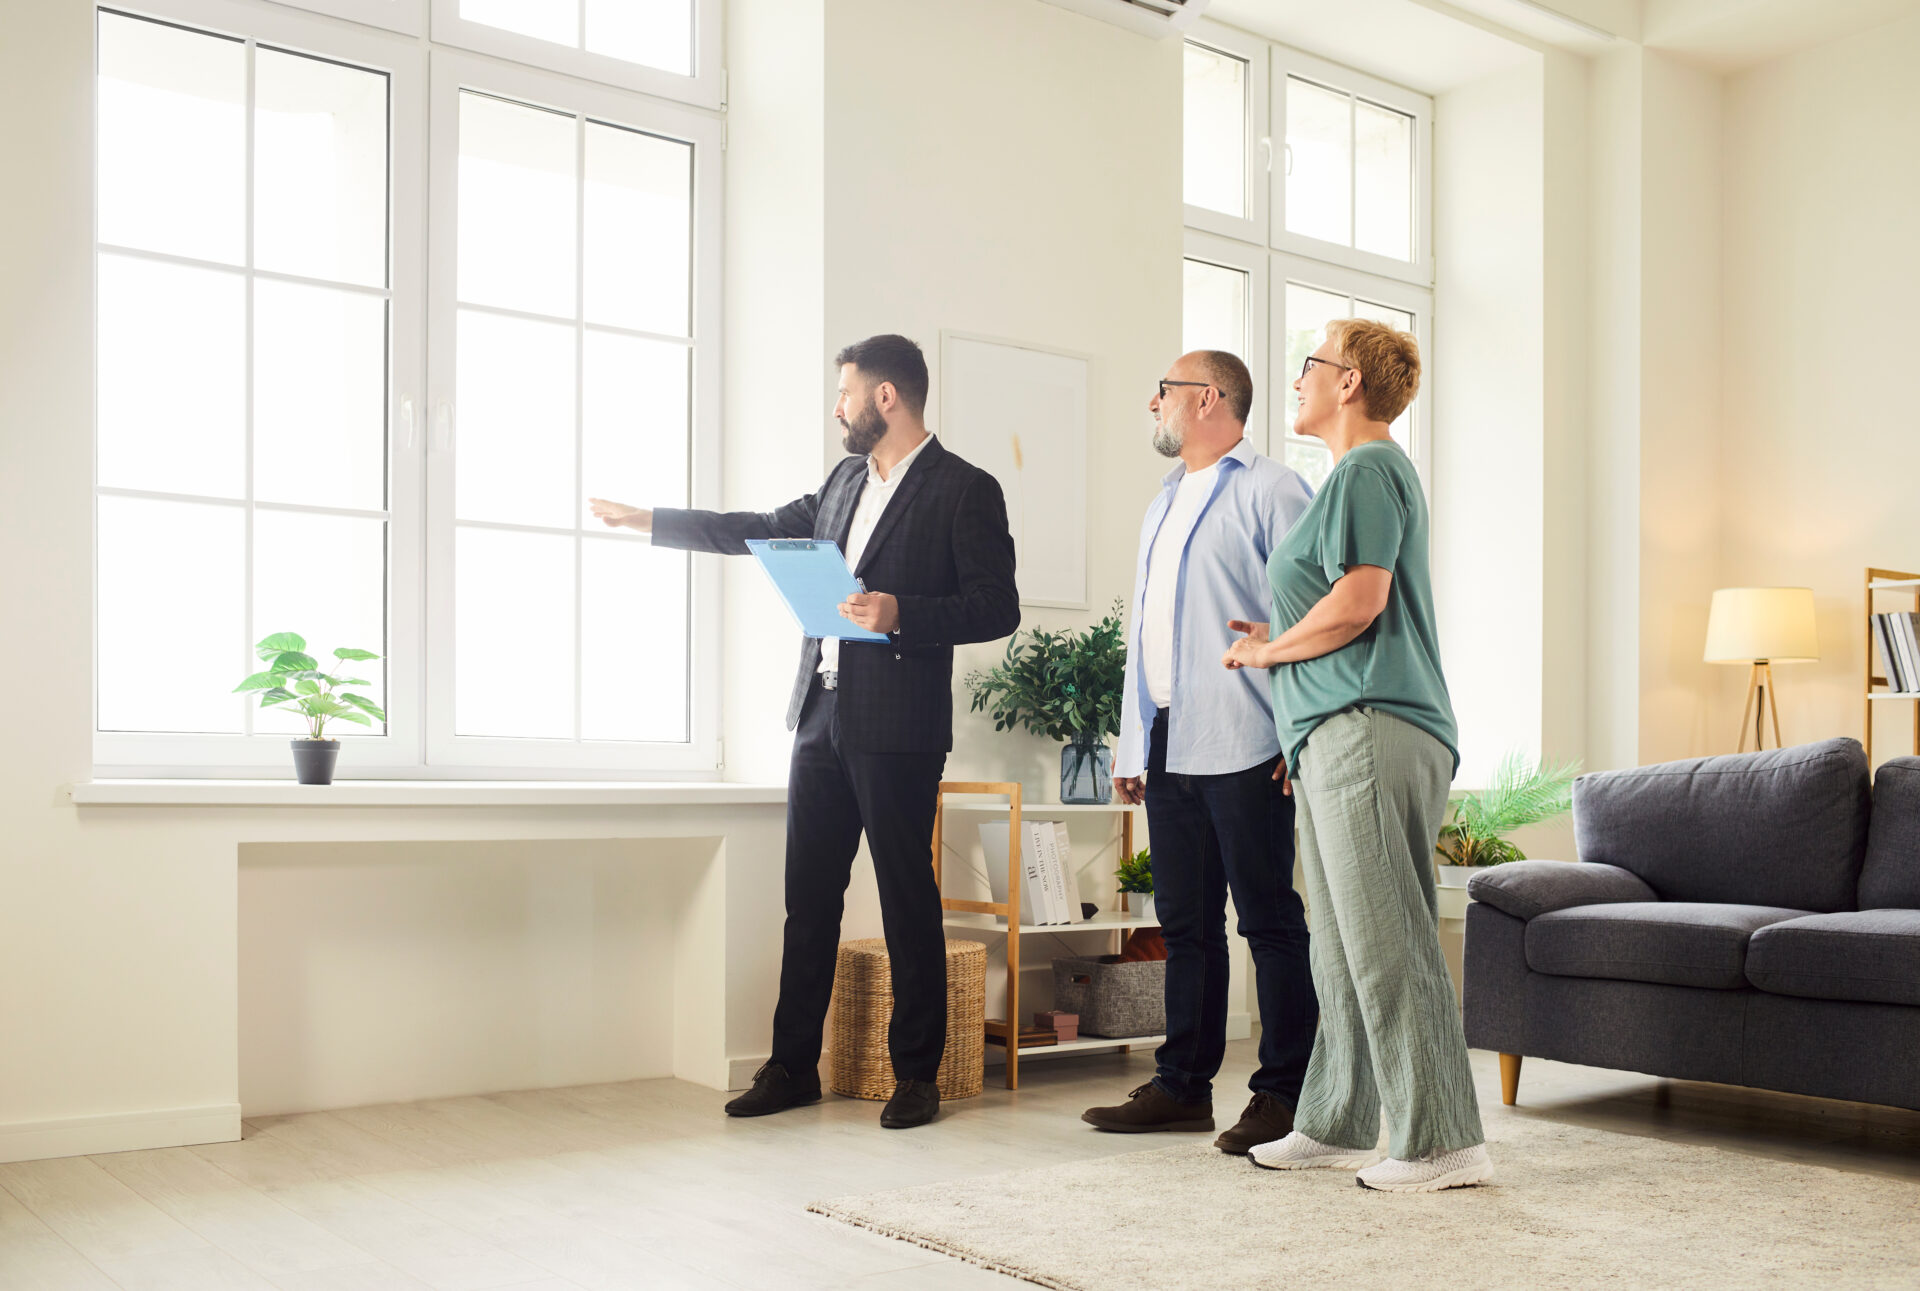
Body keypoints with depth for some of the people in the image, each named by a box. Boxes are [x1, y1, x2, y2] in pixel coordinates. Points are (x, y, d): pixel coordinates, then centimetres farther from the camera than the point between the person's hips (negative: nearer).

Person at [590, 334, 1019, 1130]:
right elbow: (763, 531, 26)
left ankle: (916, 1074, 11)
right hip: (821, 716, 7)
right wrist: (643, 521, 28)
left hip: (897, 727, -7)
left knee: (907, 899, 0)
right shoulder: (845, 482, 17)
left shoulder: (965, 490, -5)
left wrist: (901, 613, -23)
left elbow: (997, 608, -10)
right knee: (808, 897, 9)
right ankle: (793, 1066, 18)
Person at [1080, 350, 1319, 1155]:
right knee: (1186, 922, 11)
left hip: (1242, 750, -8)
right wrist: (1132, 744, 19)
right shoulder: (1164, 503, 23)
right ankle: (1183, 1086, 19)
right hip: (1168, 750, 8)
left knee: (1269, 921, -1)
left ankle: (1283, 1094, 6)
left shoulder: (1270, 491, -3)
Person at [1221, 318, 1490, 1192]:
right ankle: (1335, 1127, 21)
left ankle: (1444, 1143, -3)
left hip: (1369, 729, -11)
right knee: (1344, 949, 13)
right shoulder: (1356, 474, 25)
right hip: (1337, 734, 11)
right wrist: (1277, 638, 17)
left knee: (1387, 943, -9)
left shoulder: (1367, 469, -7)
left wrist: (1265, 651, -5)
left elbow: (1358, 601, -18)